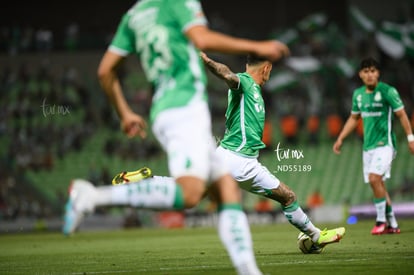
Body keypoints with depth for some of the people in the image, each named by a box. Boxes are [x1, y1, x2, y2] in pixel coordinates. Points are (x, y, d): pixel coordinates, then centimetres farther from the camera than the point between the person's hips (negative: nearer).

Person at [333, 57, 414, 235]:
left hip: (384, 143, -6)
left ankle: (381, 221, -9)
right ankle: (392, 225, 14)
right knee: (377, 184, 5)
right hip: (368, 145, 6)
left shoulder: (387, 91, -9)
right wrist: (340, 139, 18)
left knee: (374, 178, -21)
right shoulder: (358, 94, 10)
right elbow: (353, 118, 22)